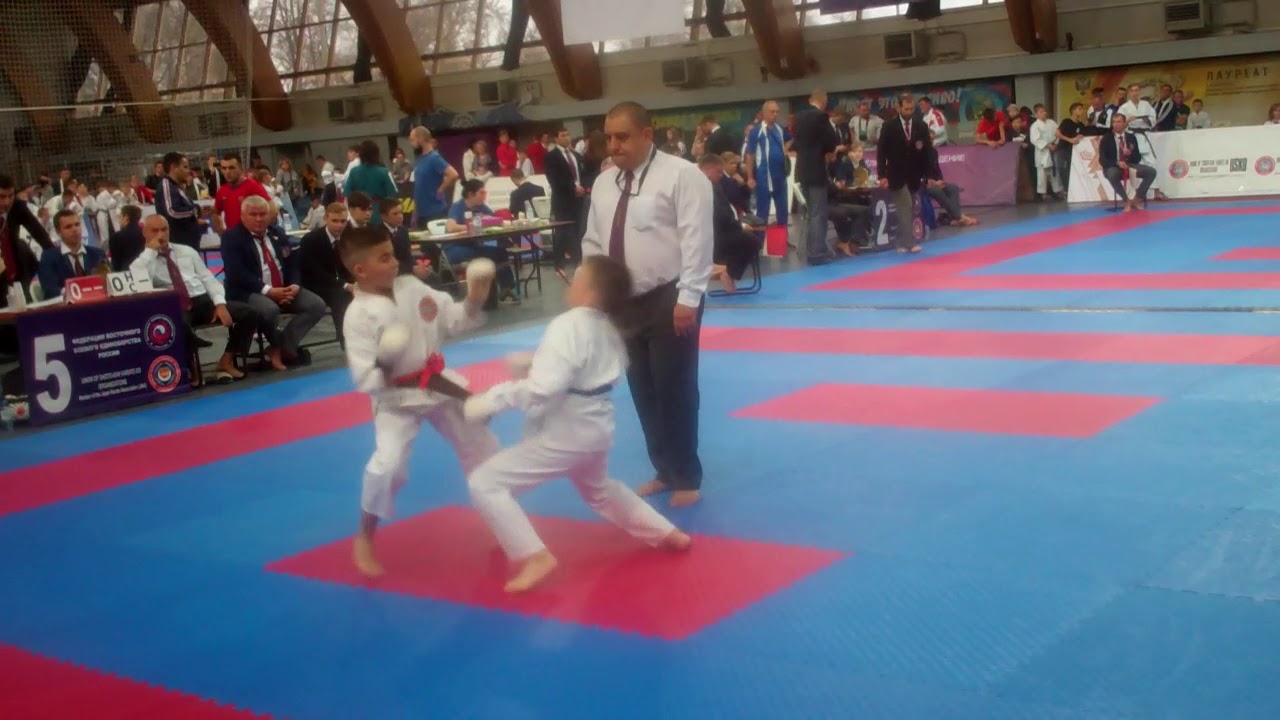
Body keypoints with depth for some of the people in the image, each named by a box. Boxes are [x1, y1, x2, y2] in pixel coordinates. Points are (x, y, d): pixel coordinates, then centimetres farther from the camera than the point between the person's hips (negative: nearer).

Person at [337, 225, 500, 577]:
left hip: (439, 384, 6)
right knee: (388, 465, -23)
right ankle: (364, 539, 2)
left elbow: (453, 320, 2)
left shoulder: (411, 286, -4)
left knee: (481, 443, 16)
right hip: (396, 399, -6)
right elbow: (364, 379, -20)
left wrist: (474, 301, -14)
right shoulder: (359, 314, -20)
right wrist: (386, 371, -38)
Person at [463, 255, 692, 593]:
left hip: (566, 431, -9)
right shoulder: (607, 328, 6)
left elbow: (543, 387, -31)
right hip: (595, 426, 10)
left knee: (484, 483, -8)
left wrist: (490, 400, -24)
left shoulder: (569, 325, -22)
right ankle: (666, 533, 42)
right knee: (597, 488, 37)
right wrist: (533, 364, 11)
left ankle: (534, 556, -8)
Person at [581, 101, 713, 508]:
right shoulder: (604, 183, 11)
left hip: (669, 301, -7)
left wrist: (687, 298, -19)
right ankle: (665, 472, 27)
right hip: (625, 303, 7)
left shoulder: (681, 175, -10)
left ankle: (687, 478, 13)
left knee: (675, 390, -2)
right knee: (643, 391, 13)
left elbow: (696, 239, -15)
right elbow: (593, 242, 17)